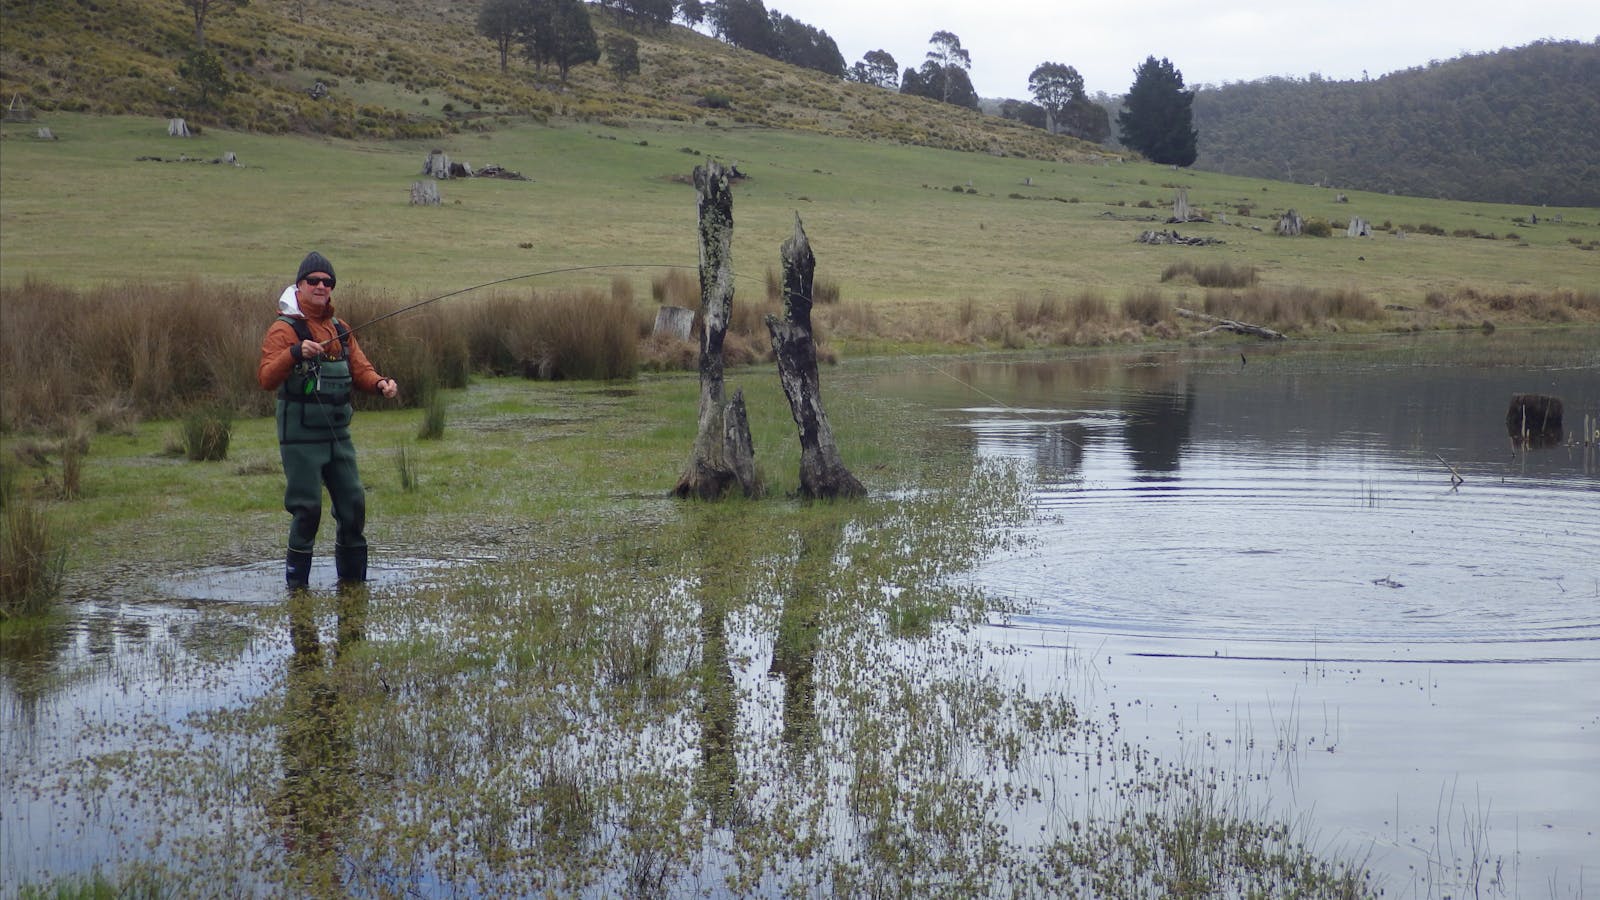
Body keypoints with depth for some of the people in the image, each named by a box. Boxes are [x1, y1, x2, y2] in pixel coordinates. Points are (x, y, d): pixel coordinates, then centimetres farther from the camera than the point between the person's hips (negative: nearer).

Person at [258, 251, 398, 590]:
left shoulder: (341, 330, 14)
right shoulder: (284, 329, -8)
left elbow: (359, 369, 12)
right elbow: (267, 378, -19)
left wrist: (380, 383, -10)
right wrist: (295, 353, -36)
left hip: (338, 434, 6)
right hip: (301, 438, -6)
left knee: (353, 503, 6)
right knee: (307, 508, -7)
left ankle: (353, 576, 19)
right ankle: (297, 581, 5)